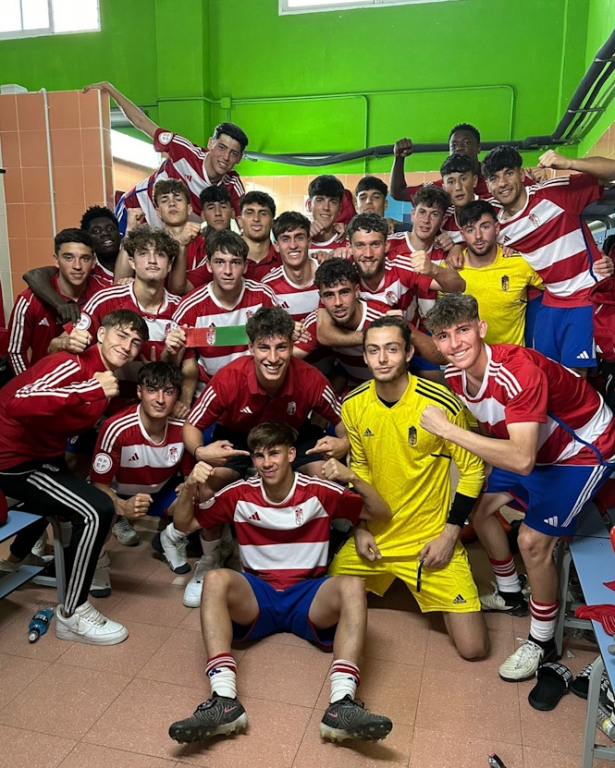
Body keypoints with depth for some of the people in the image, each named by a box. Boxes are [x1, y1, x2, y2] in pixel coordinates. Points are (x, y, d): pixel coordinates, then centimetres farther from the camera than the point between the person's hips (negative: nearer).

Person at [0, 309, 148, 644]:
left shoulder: (107, 376, 5)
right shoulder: (73, 364, -24)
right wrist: (92, 389, -39)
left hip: (41, 452, 10)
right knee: (96, 511, -19)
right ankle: (72, 616, -3)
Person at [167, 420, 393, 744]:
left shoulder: (319, 491, -3)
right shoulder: (240, 494, 1)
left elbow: (382, 515, -3)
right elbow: (184, 524, 5)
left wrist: (354, 479, -22)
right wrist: (189, 487, -16)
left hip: (309, 597, 0)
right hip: (255, 596, 1)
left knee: (351, 586, -32)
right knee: (215, 579, -30)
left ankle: (341, 704, -43)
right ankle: (224, 699, -40)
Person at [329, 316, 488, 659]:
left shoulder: (442, 404, -20)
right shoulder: (353, 406, -5)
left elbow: (472, 470, -8)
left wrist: (450, 534, -11)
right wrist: (360, 528, 2)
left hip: (432, 539, -3)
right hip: (373, 537, 4)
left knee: (474, 648, -5)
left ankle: (427, 587, 23)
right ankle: (390, 579, 30)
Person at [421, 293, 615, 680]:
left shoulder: (519, 372, -38)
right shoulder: (455, 376, -14)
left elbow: (522, 460, -45)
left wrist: (448, 430, -44)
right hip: (537, 444, 8)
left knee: (533, 540, -13)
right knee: (480, 508, 9)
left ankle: (542, 642, 13)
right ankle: (510, 595, 34)